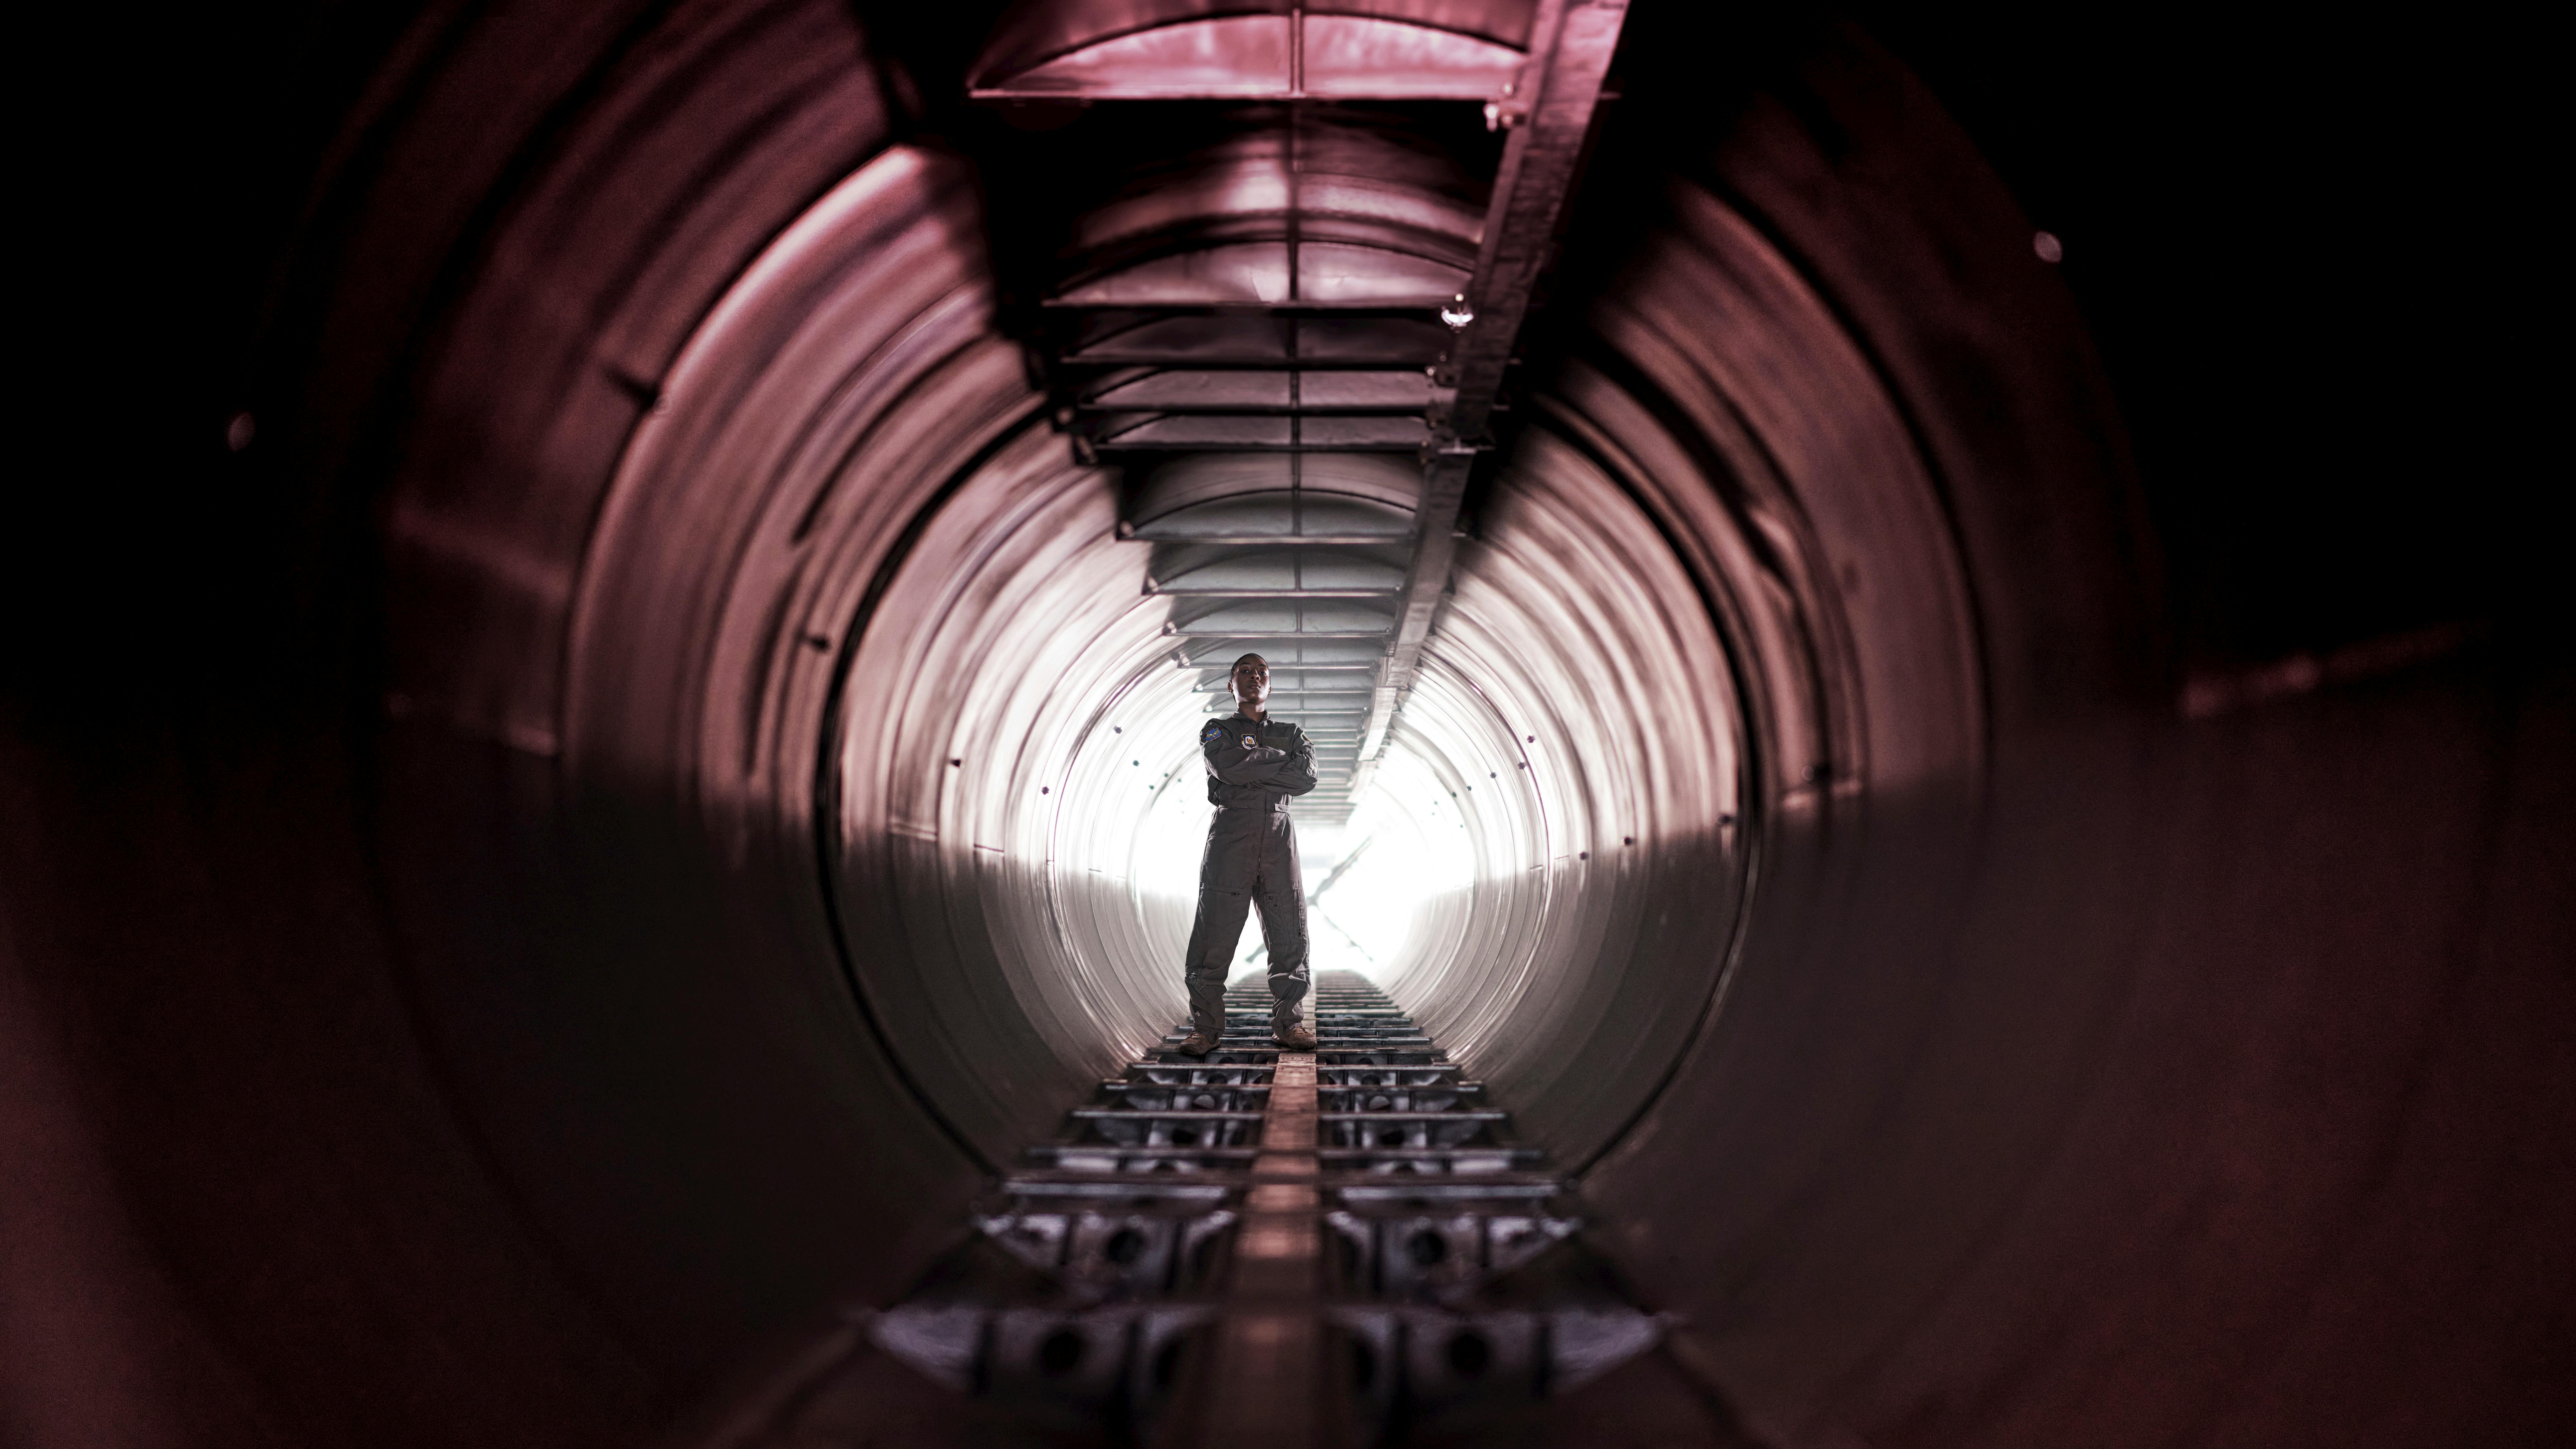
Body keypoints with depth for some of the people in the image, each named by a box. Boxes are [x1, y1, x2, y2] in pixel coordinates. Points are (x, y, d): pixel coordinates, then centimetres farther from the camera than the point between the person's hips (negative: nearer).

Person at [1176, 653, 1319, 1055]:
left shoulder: (1291, 733, 20)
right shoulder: (1216, 731, 13)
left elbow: (1307, 778, 0)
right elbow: (1228, 766, -10)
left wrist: (1252, 774, -6)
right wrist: (1280, 760, -1)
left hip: (1279, 834, 3)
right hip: (1231, 834, -3)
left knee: (1290, 935, -2)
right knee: (1214, 935, -7)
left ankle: (1289, 1022, 4)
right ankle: (1206, 1028, -4)